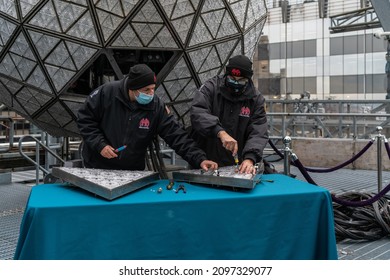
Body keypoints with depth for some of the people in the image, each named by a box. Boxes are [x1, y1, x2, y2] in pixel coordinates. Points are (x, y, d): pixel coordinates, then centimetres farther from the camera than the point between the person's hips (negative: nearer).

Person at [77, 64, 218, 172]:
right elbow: (84, 118, -7)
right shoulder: (107, 92, -17)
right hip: (97, 166, -1)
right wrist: (100, 145, -18)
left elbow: (177, 135, -15)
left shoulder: (156, 106, -13)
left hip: (133, 171, 2)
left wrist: (199, 159, -25)